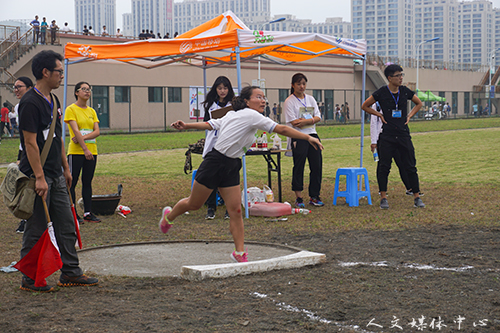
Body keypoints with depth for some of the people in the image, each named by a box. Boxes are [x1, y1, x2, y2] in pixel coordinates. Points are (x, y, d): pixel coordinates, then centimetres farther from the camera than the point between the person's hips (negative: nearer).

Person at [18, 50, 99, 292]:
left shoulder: (53, 101, 14)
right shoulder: (30, 102, -15)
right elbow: (30, 143, -18)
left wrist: (65, 168, 20)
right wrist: (39, 177, -21)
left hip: (56, 175, 9)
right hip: (38, 175, -9)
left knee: (66, 226, 11)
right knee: (36, 229, -2)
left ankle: (71, 273, 19)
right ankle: (30, 279, 7)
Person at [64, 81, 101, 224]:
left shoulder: (92, 111, 13)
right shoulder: (71, 109, -4)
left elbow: (97, 131, 2)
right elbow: (76, 131, -14)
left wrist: (82, 137, -15)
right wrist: (85, 149, -21)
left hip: (91, 151, 6)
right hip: (76, 152, -6)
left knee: (87, 183, 9)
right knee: (72, 183, -2)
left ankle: (88, 212, 12)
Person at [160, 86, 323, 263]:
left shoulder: (233, 115, 11)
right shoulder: (251, 115, -17)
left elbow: (210, 124, 4)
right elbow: (282, 129, -21)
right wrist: (308, 138, -20)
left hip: (231, 168, 9)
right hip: (215, 163, -9)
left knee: (235, 210, 0)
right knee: (194, 204, 10)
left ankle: (239, 252, 2)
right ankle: (169, 216, 38)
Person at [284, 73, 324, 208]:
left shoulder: (310, 99, 14)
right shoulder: (289, 101, -4)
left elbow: (318, 117, 5)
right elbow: (293, 122, -12)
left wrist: (304, 121, -12)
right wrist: (311, 120, -12)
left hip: (312, 136, 6)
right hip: (298, 138, -5)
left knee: (317, 166, 2)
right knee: (298, 167, -4)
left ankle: (314, 197, 11)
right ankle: (298, 198, 2)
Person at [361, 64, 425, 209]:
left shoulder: (405, 91, 3)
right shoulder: (381, 93, -4)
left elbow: (418, 103, 21)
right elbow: (365, 106, 6)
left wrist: (409, 116, 9)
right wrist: (379, 115, 0)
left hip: (403, 134, 2)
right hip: (387, 136, -2)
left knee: (410, 167, 3)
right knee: (384, 166, -1)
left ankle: (417, 197, 10)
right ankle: (383, 197, 6)